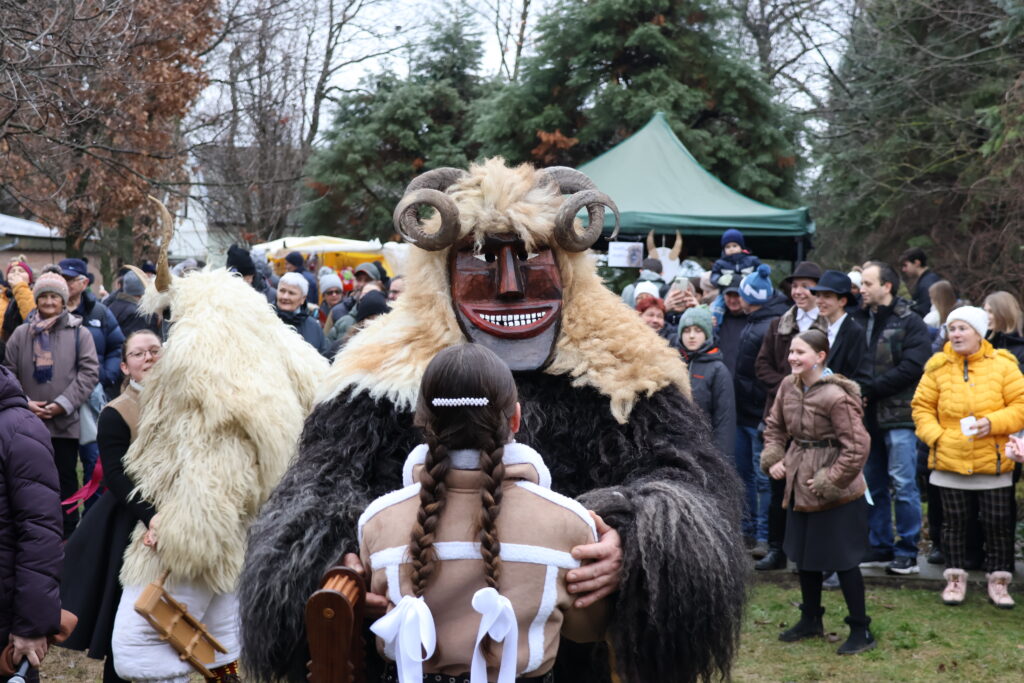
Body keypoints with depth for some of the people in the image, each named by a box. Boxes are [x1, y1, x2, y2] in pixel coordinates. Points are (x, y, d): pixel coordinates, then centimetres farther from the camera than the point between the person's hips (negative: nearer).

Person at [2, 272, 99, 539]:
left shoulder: (78, 333, -1)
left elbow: (89, 372, -5)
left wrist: (63, 404, -12)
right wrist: (25, 403, -7)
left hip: (65, 422, -2)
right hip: (29, 423, 2)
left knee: (65, 480, 7)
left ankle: (68, 533, 17)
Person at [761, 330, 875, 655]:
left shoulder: (836, 396, -23)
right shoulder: (788, 386, 0)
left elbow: (857, 447, -21)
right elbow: (775, 426, 16)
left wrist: (829, 482, -17)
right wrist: (773, 459, 1)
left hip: (836, 491, -7)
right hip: (799, 485, 8)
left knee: (842, 558, 0)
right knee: (803, 554, 17)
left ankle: (861, 630, 13)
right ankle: (811, 620, 34)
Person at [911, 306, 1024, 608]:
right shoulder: (938, 367, 1)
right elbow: (922, 407, 7)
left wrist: (993, 423, -17)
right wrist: (935, 435, -8)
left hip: (993, 461, -1)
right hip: (950, 460, 1)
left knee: (997, 523, 4)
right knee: (954, 522, 10)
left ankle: (998, 580, 17)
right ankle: (955, 578, 22)